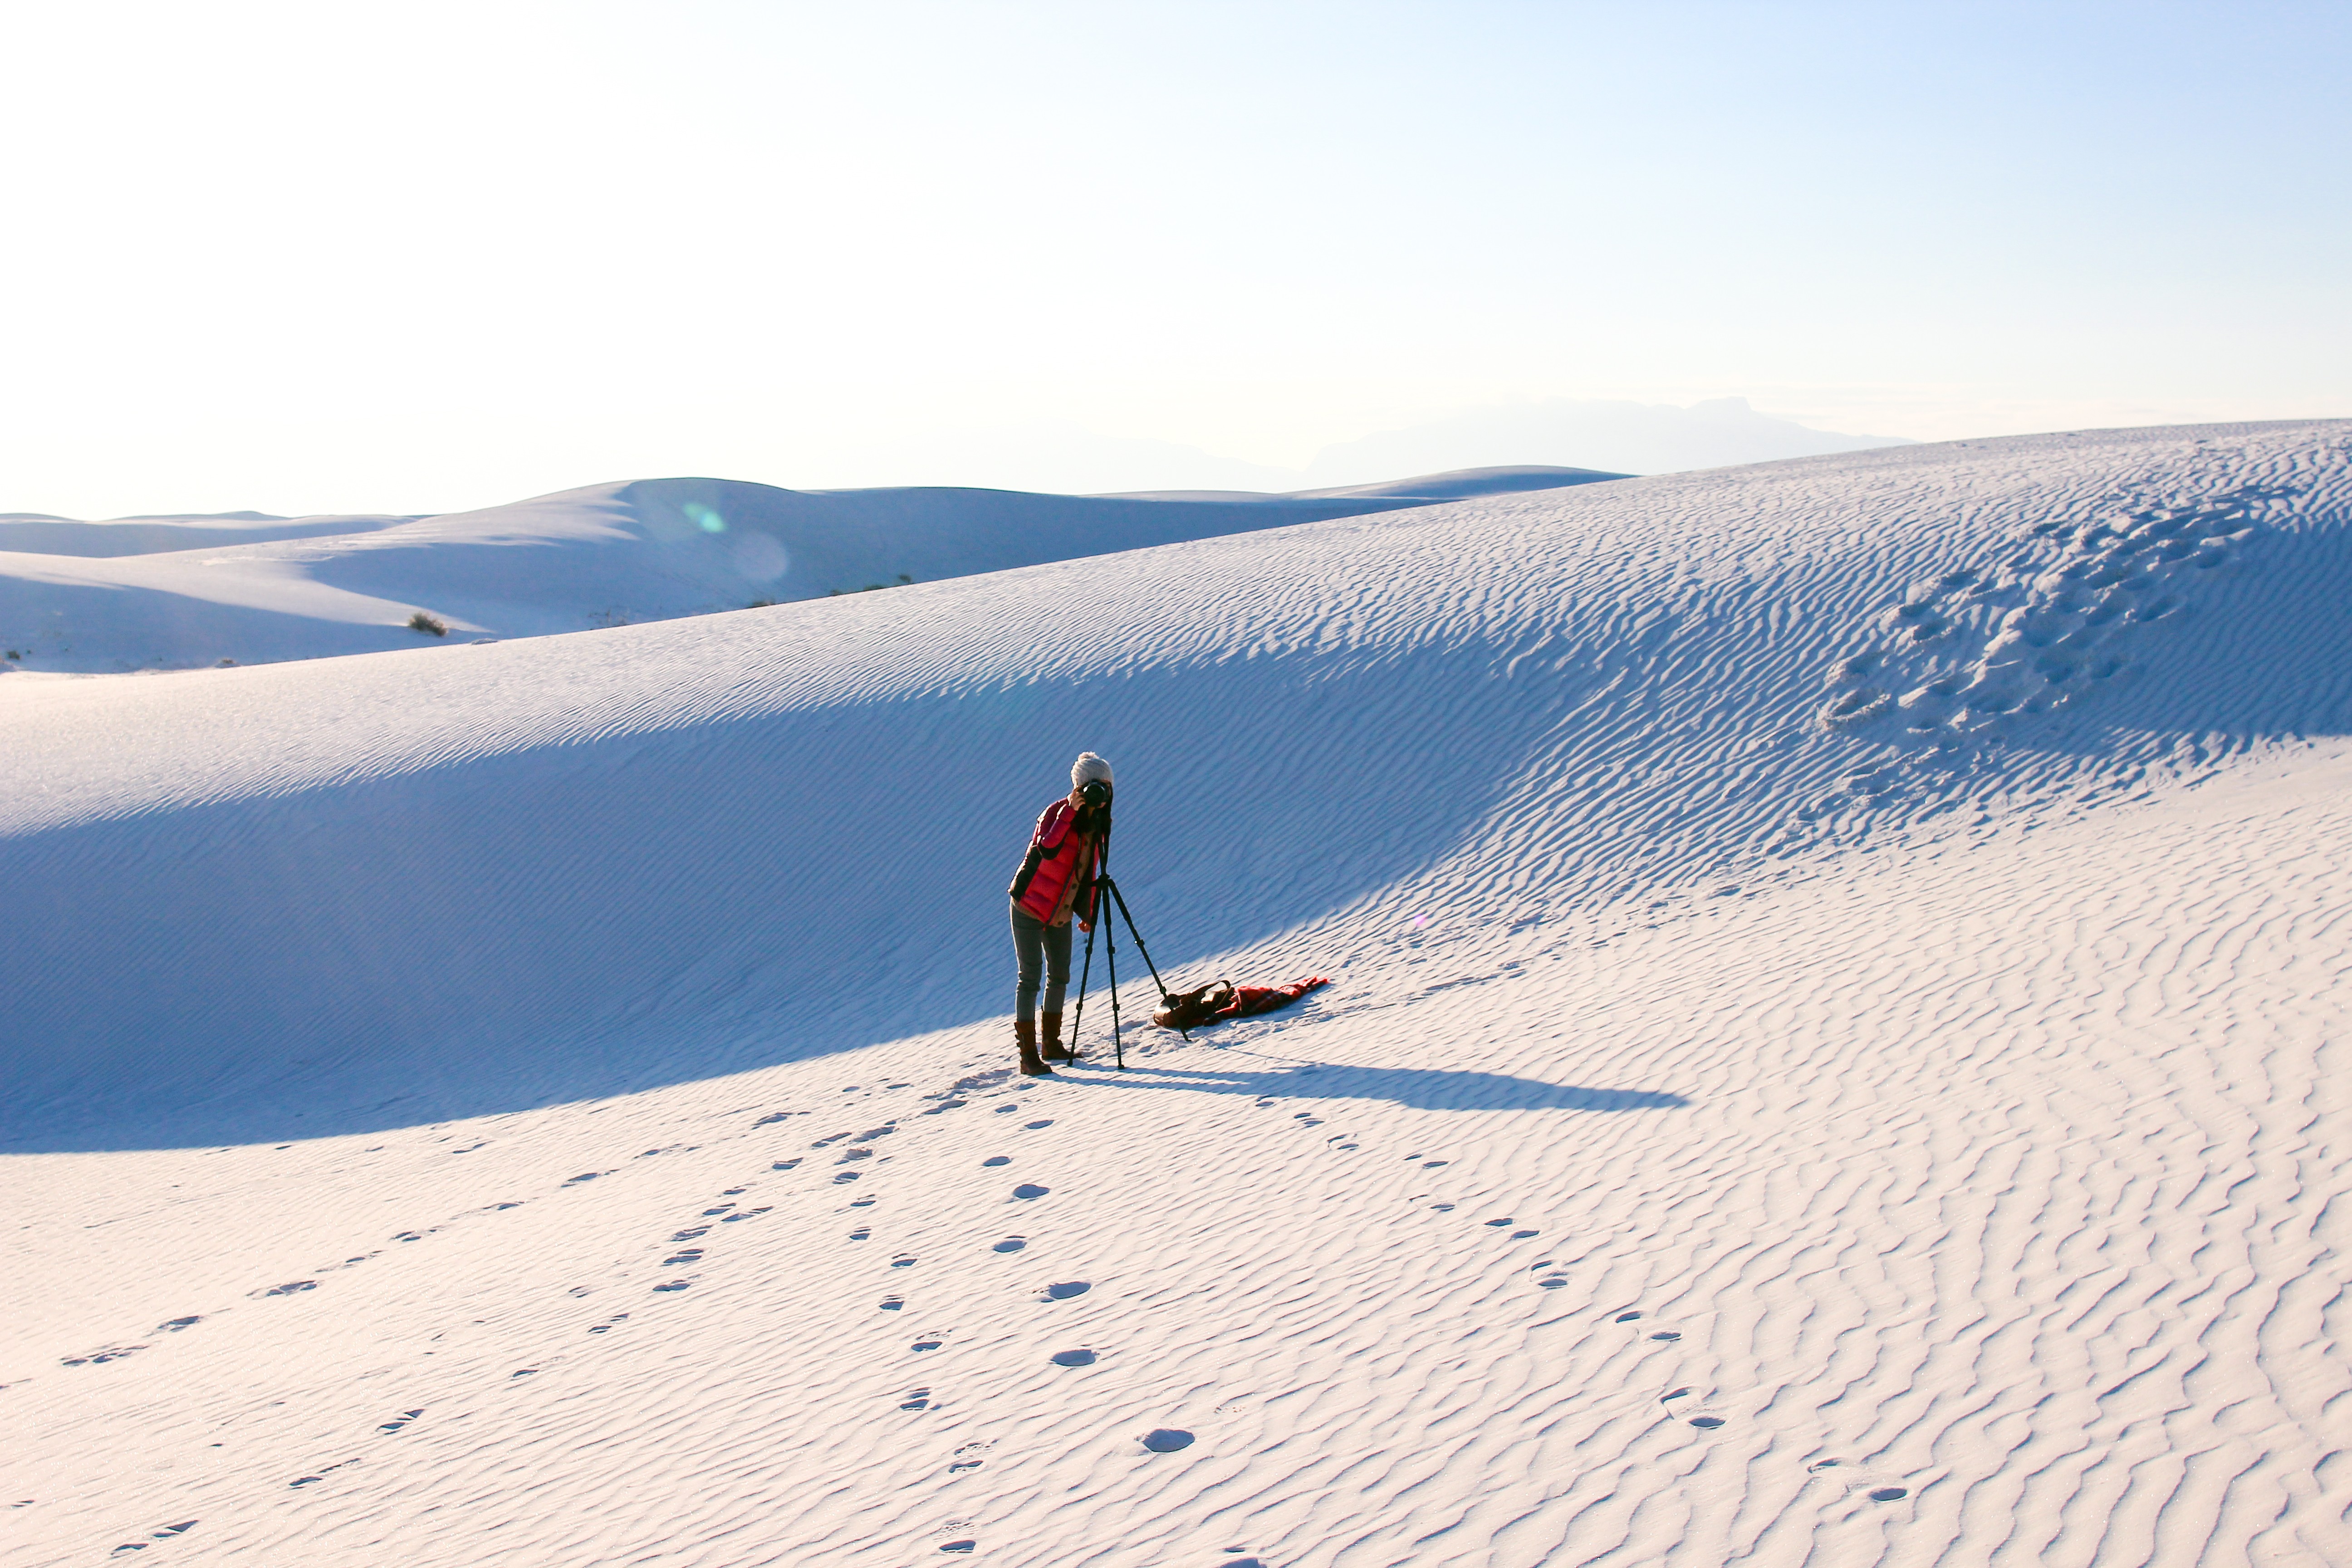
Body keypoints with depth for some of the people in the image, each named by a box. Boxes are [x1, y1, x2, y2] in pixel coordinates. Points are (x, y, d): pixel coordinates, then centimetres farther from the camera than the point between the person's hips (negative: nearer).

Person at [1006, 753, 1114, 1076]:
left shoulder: (1098, 823, 4)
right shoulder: (1058, 812, -18)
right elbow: (1047, 849, -39)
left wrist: (1087, 912, 14)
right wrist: (1070, 810, -39)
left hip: (1060, 913, 7)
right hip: (1029, 907, -7)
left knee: (1060, 976, 13)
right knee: (1031, 977, -7)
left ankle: (1051, 1044, 27)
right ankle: (1028, 1055, -6)